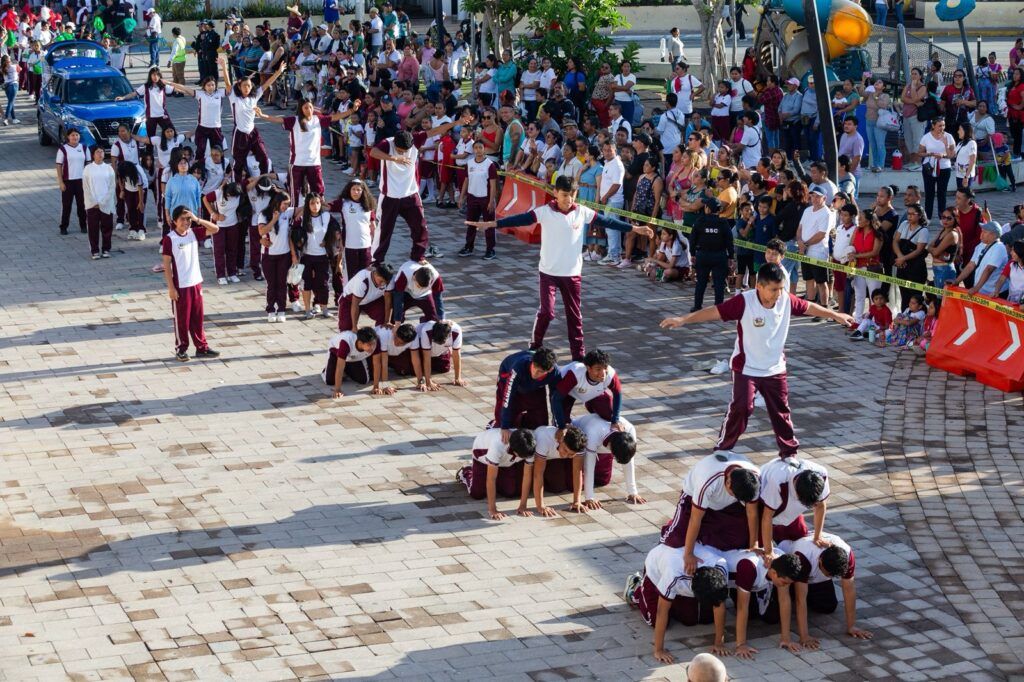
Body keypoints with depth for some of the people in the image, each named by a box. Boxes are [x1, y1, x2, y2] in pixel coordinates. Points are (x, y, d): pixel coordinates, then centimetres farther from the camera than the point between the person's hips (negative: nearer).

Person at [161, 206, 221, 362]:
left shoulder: (194, 233, 4)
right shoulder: (169, 239, -12)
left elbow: (215, 229, 0)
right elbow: (167, 265, -11)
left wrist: (197, 220, -12)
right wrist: (171, 288, -13)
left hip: (196, 283, 5)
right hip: (180, 286, -5)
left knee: (198, 318, 12)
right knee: (182, 319, 5)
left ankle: (202, 347, 21)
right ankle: (181, 349, 17)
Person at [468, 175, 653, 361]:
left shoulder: (582, 212, -2)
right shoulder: (545, 212, -9)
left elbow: (606, 221, 3)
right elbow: (522, 219, -15)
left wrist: (635, 229, 4)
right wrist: (490, 224, -24)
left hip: (572, 273, 2)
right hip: (549, 272, -2)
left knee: (574, 314, 8)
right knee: (546, 311, -7)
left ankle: (579, 353, 17)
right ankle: (535, 347, 15)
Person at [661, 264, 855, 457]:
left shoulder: (787, 300, -9)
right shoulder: (744, 302, -23)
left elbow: (809, 307, 8)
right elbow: (714, 311, -25)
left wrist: (836, 315, 21)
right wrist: (683, 320, -32)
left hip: (775, 369, 4)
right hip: (746, 368, -4)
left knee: (781, 411, 12)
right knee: (741, 408, -10)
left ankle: (789, 452, 27)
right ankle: (722, 449, 5)